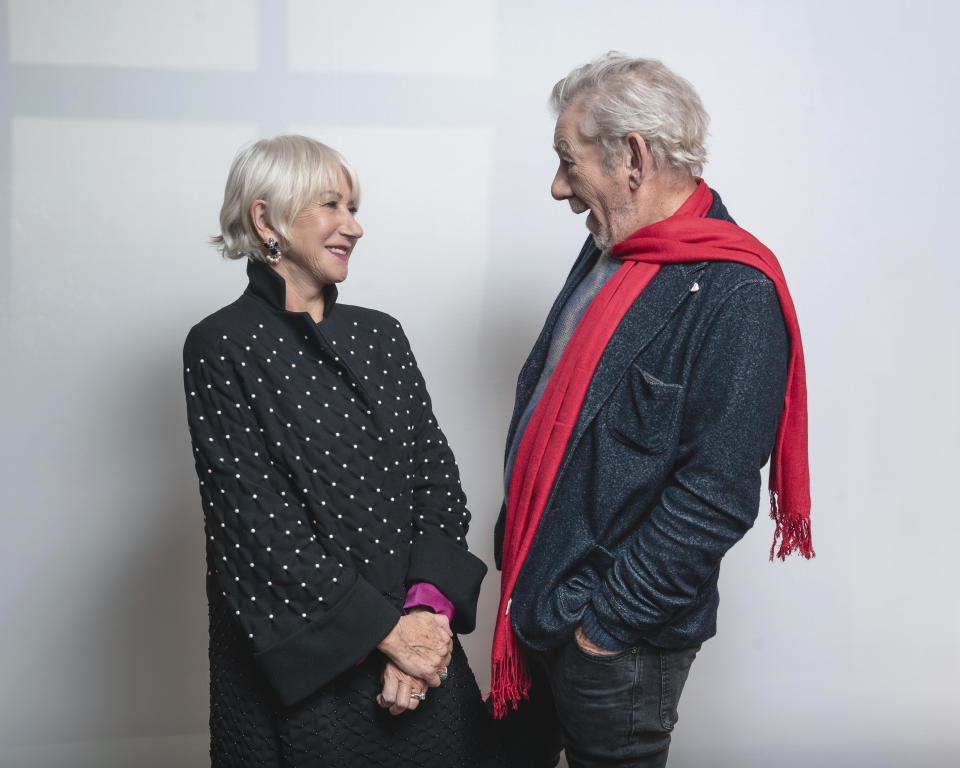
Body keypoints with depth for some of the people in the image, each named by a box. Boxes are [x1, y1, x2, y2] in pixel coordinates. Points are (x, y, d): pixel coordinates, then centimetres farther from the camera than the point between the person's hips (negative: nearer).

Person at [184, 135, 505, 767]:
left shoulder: (380, 336, 8)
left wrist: (428, 609, -13)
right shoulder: (222, 350, -9)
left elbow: (438, 480, 2)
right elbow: (259, 523, -15)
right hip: (300, 665, -5)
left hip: (417, 640, 5)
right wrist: (387, 631, -15)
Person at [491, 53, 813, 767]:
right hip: (531, 600, 8)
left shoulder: (736, 295, -21)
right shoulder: (608, 252, 6)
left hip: (619, 638, -8)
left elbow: (715, 498, -24)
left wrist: (611, 621, -19)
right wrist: (515, 554, 14)